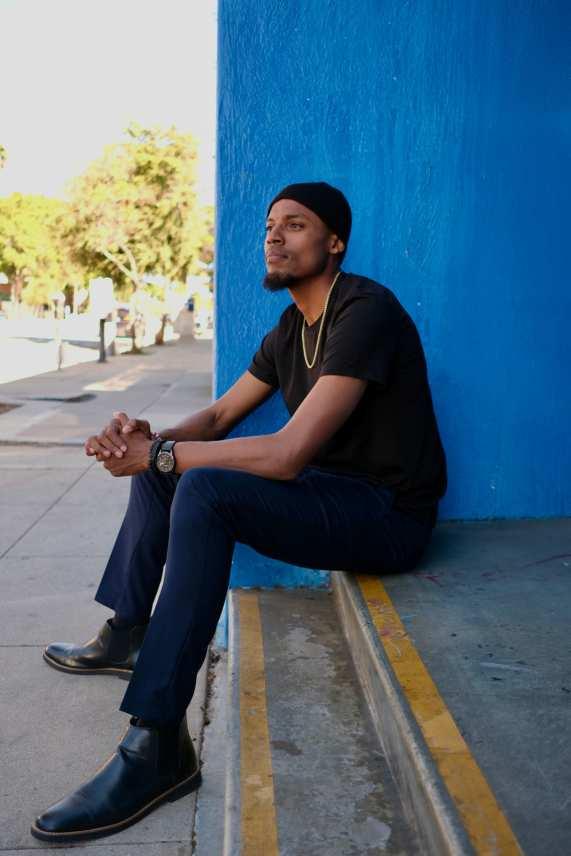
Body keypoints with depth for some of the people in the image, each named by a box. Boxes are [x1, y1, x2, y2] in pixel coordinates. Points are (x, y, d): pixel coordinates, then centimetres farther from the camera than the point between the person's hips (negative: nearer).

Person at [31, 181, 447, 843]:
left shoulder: (365, 312, -19)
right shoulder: (290, 330, 11)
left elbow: (288, 454, -27)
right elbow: (219, 416, 14)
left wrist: (159, 454, -20)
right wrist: (150, 440, -8)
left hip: (387, 514, -9)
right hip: (329, 490, 9)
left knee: (204, 490, -31)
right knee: (163, 464, 9)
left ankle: (157, 749, -26)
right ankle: (127, 634, 16)